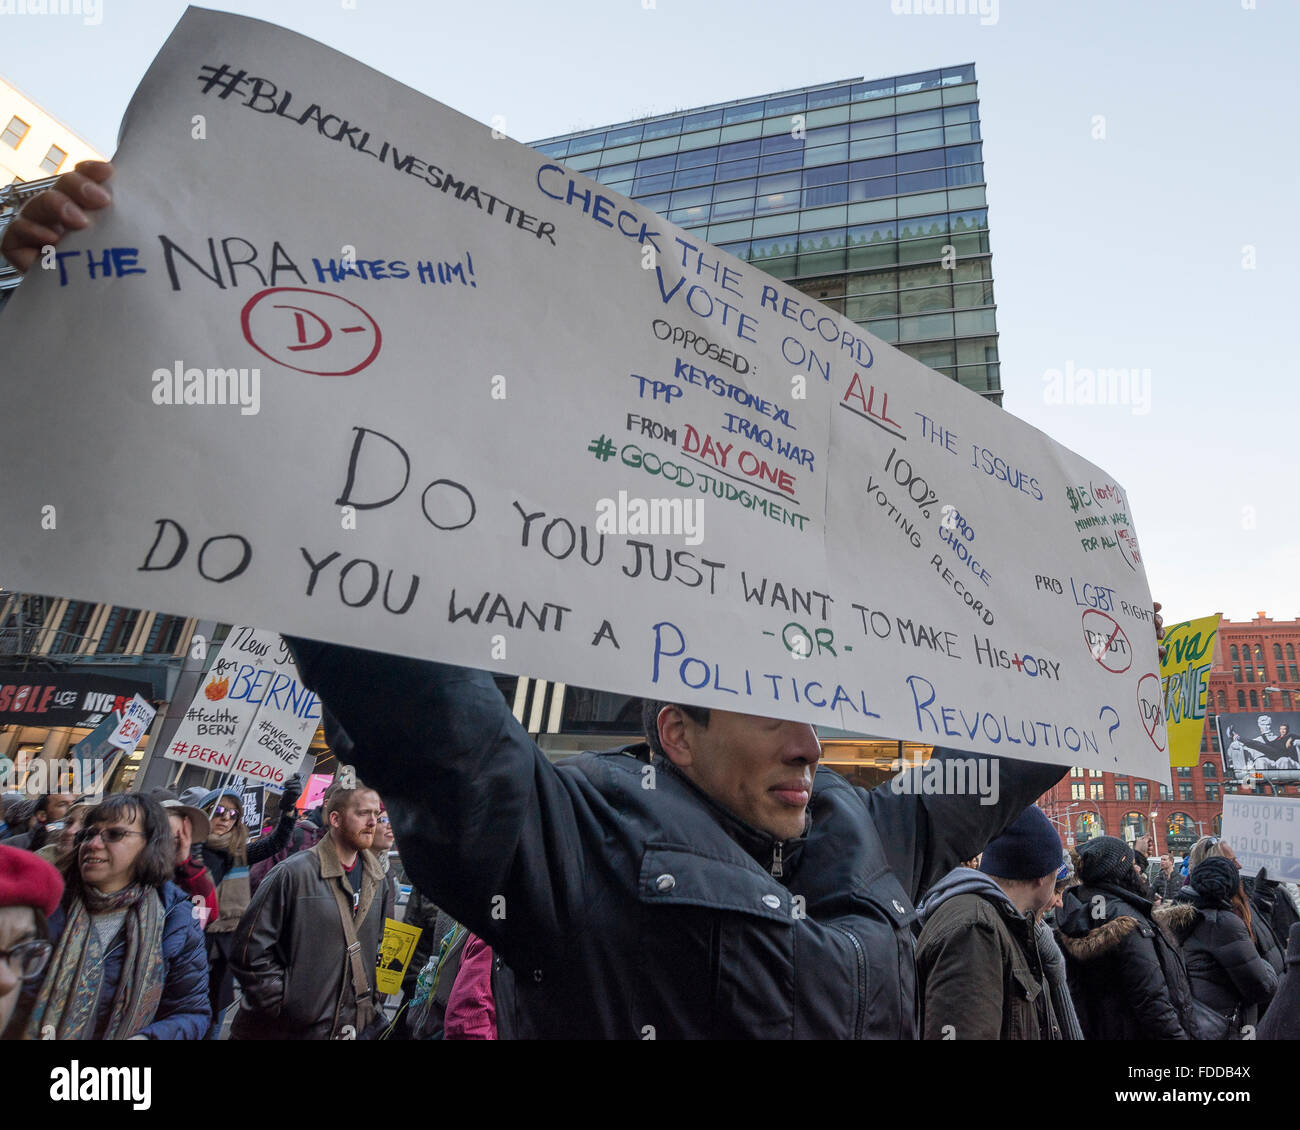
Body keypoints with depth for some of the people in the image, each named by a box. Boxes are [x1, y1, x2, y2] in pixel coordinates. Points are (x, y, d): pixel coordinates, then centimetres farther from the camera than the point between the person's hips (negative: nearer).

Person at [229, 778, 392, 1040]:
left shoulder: (378, 883, 4)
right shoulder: (294, 872, -14)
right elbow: (249, 951, -13)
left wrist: (371, 1007, 6)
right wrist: (284, 1006, -14)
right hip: (284, 1028, -4)